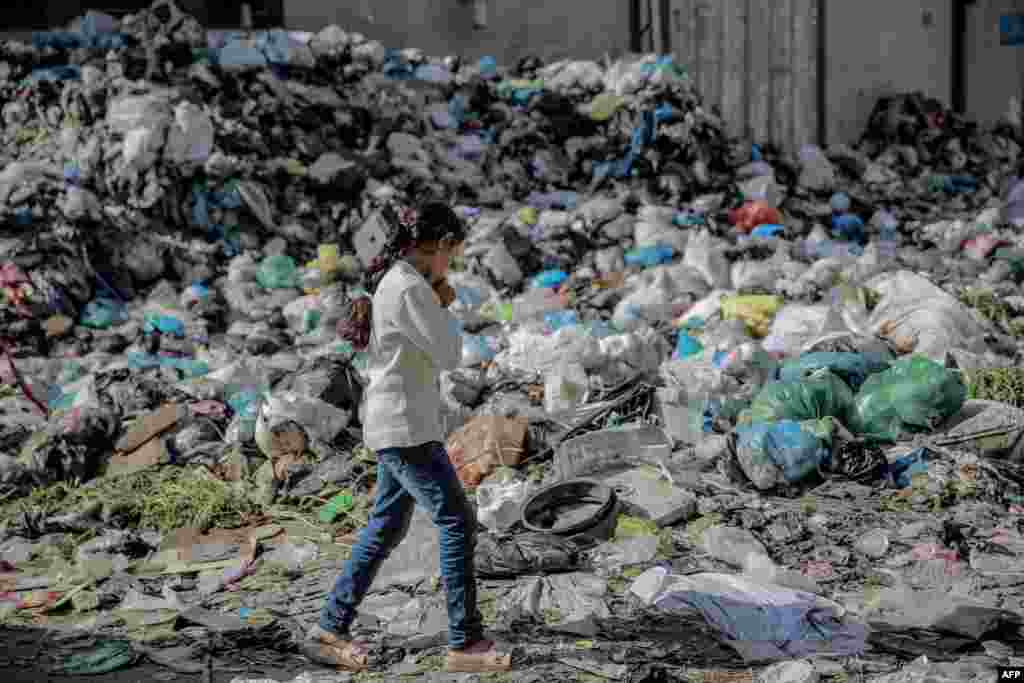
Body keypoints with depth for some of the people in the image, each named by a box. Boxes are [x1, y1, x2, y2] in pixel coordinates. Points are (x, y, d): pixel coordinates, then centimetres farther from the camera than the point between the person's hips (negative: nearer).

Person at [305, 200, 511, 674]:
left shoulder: (392, 281, 13)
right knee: (457, 523, -6)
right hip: (405, 427, -10)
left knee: (386, 528, 16)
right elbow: (449, 356, -15)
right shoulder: (410, 289, -18)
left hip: (400, 426, 10)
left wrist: (439, 304, 6)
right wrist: (444, 307, -1)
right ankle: (465, 643, -1)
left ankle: (331, 629, 21)